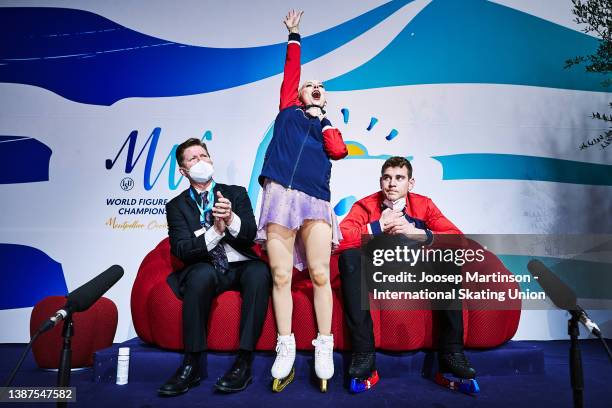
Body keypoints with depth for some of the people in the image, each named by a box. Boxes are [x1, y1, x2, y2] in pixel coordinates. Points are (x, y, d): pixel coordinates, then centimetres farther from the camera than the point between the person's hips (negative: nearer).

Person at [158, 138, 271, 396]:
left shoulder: (236, 193, 11)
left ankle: (244, 363, -29)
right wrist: (215, 232, -21)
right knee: (202, 272, -36)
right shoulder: (176, 206, 9)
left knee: (259, 271, -34)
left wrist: (231, 220, -25)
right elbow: (180, 250, -4)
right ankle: (192, 365, -27)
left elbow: (250, 235, -3)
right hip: (205, 271, 0)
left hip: (241, 267, 1)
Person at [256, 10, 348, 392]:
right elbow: (291, 71, 24)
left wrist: (321, 119, 13)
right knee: (281, 276, -3)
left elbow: (339, 151, 4)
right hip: (280, 195, 0)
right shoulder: (288, 110, 24)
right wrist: (294, 36, 32)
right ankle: (286, 349, 5)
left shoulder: (328, 127, 25)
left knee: (320, 275, -8)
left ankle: (324, 348, 2)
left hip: (315, 201, 1)